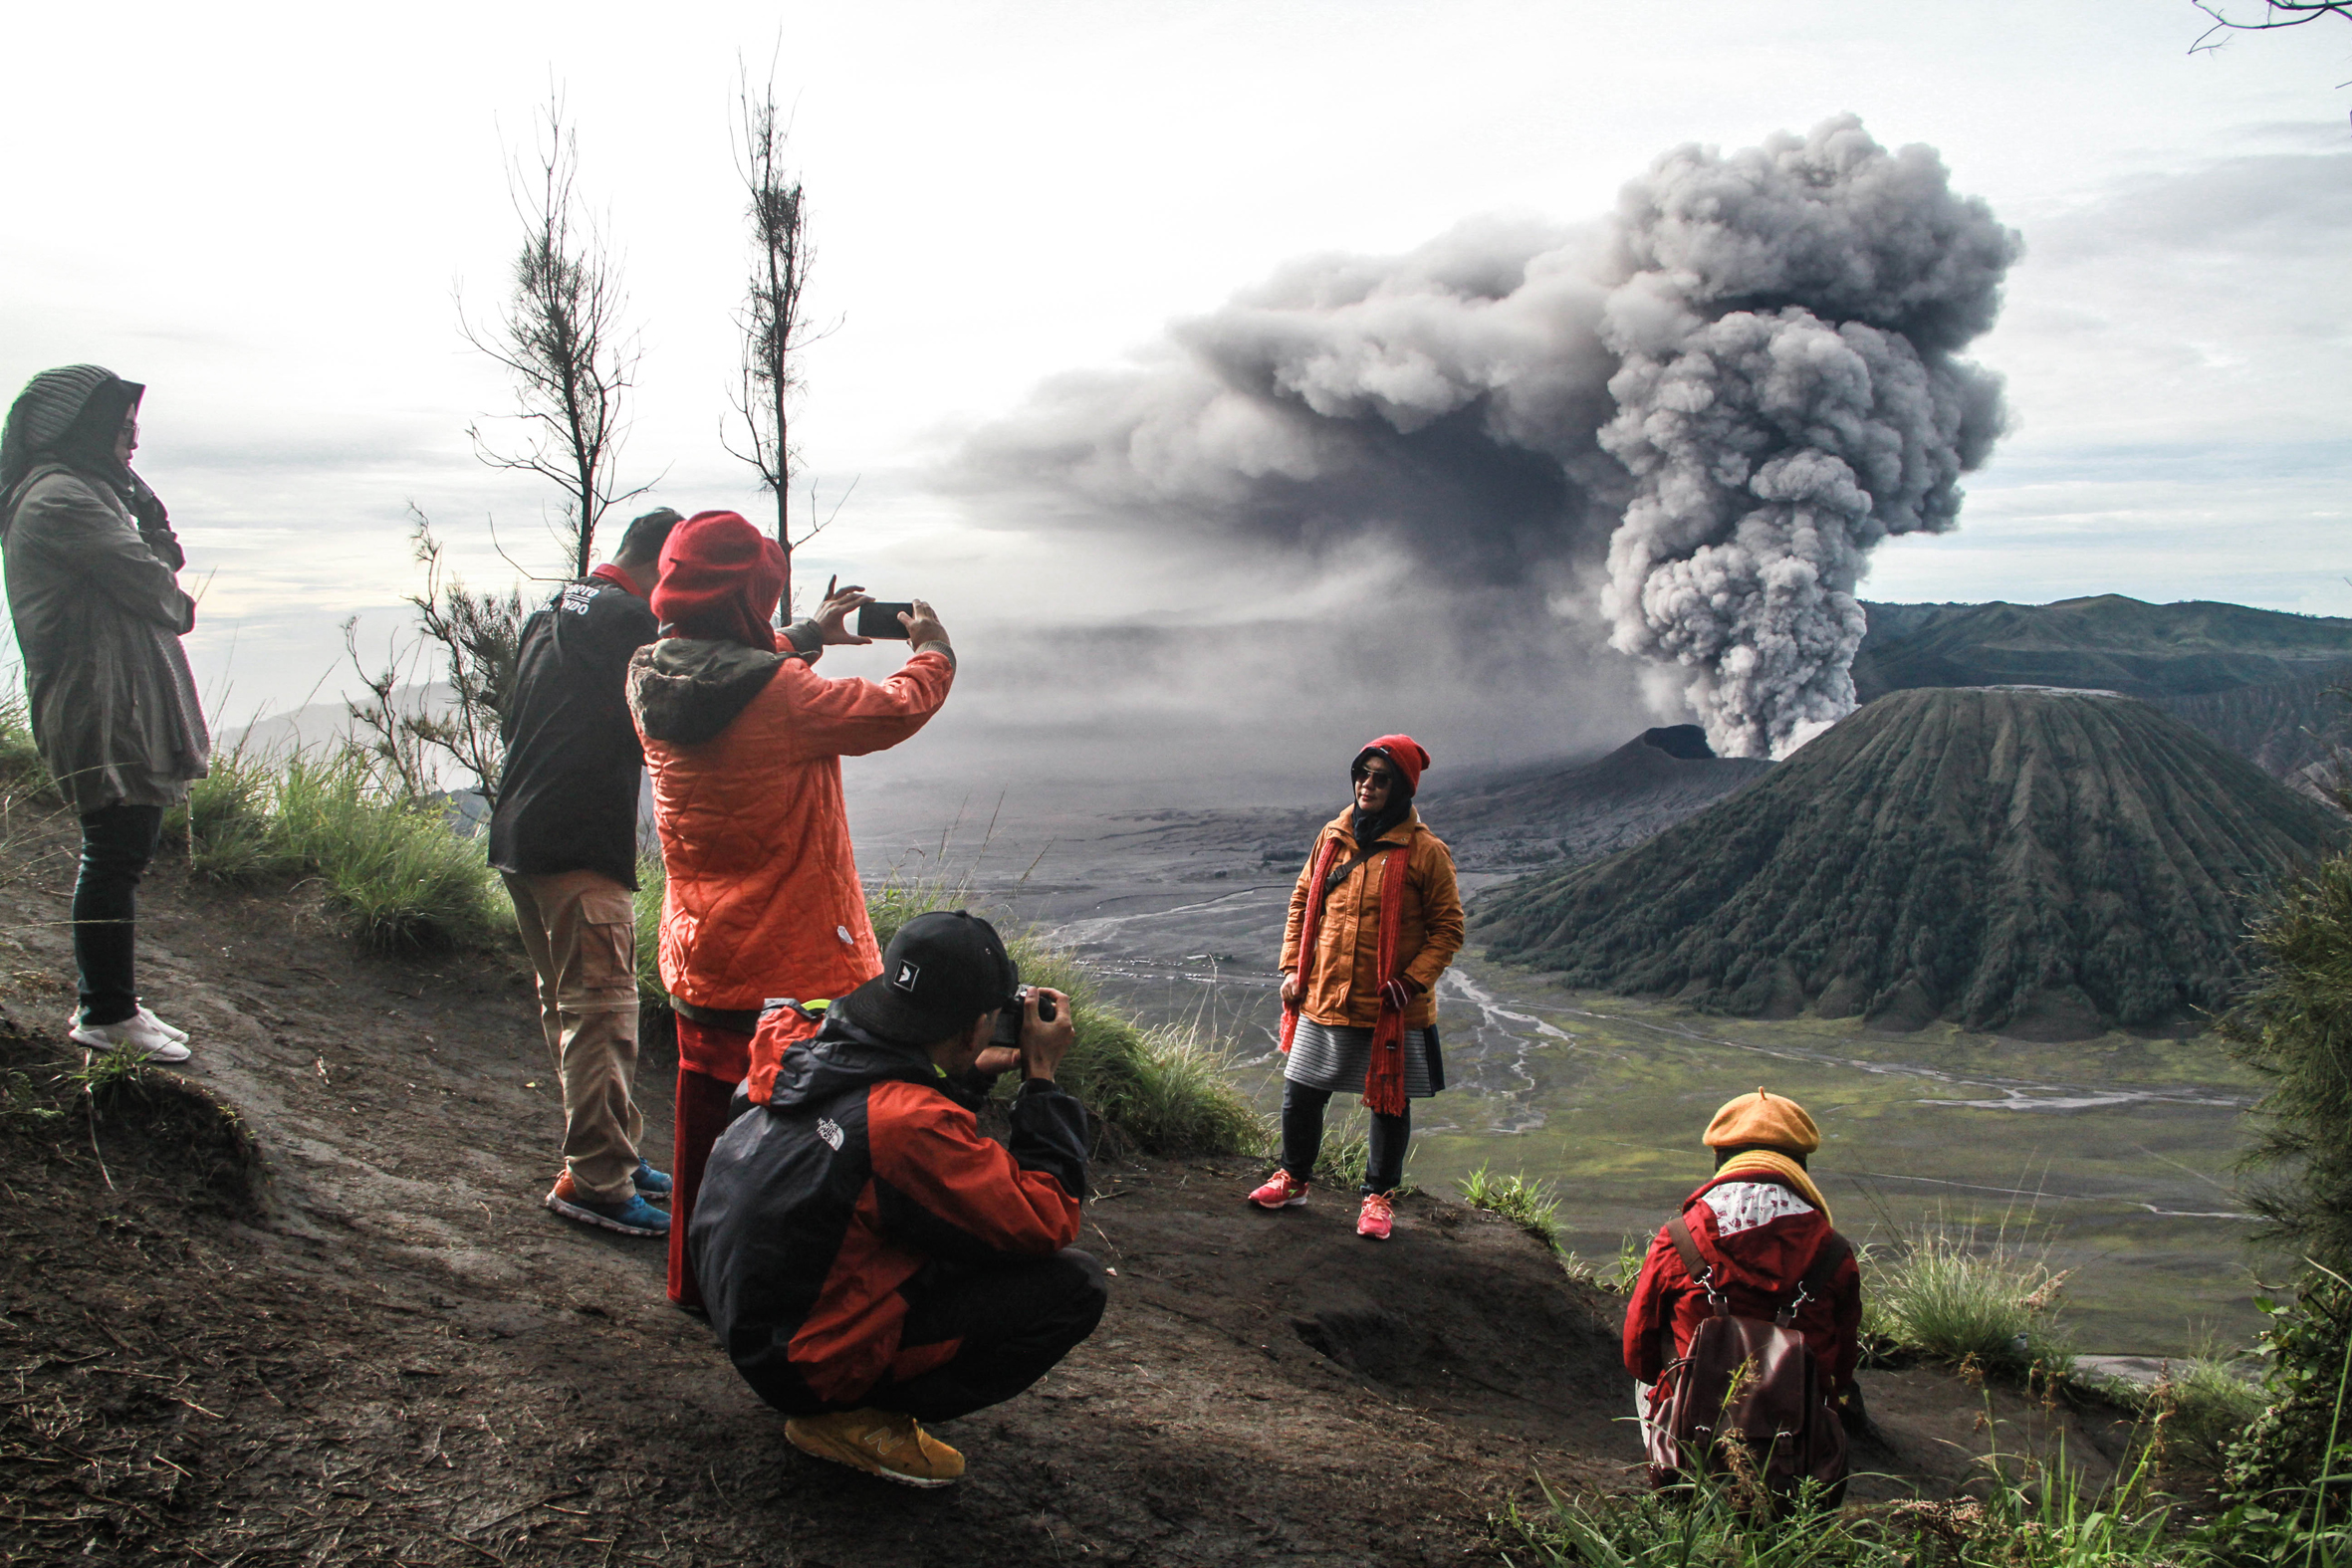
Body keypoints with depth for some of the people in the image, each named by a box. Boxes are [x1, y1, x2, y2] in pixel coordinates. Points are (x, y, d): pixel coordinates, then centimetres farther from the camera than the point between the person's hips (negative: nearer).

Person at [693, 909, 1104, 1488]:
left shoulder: (804, 1055, -4)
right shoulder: (908, 1121, -29)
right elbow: (1048, 1224, -19)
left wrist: (977, 1070, 8)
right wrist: (1042, 1076, -11)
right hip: (810, 1367, -9)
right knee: (1076, 1285, -11)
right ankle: (858, 1421, -4)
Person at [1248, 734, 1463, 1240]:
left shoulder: (1426, 852, -8)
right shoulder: (1333, 837, 5)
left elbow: (1447, 929, -6)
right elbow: (1302, 902, 14)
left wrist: (1411, 981, -16)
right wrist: (1292, 967, 6)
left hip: (1391, 1009, -4)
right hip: (1323, 1000, 4)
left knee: (1390, 1105, 10)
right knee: (1300, 1098, 10)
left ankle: (1379, 1196, 29)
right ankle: (1293, 1178, 33)